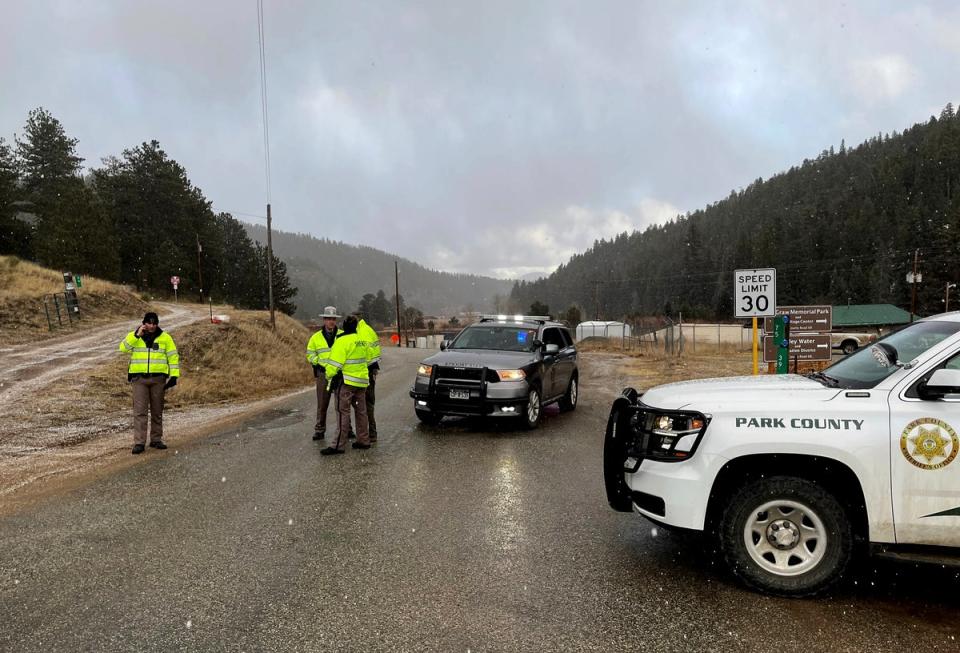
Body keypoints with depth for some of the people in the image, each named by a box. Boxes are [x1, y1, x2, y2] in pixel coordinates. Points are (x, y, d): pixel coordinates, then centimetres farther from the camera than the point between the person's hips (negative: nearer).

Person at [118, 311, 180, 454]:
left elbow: (173, 357, 5)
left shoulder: (165, 337, 5)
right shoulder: (133, 336, 7)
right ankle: (139, 442, -4)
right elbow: (123, 347, -10)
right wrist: (137, 335, -17)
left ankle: (156, 439, 19)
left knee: (157, 411, 8)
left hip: (158, 378, 1)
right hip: (139, 378, -1)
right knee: (140, 410, -5)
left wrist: (174, 375, -2)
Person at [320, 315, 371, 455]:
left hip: (347, 382, -8)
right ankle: (363, 441, 21)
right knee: (361, 411, 14)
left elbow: (335, 363, -16)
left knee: (343, 412, -7)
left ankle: (339, 445, -7)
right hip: (361, 380, 8)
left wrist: (329, 376, -5)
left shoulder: (342, 341, -13)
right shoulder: (361, 341, 12)